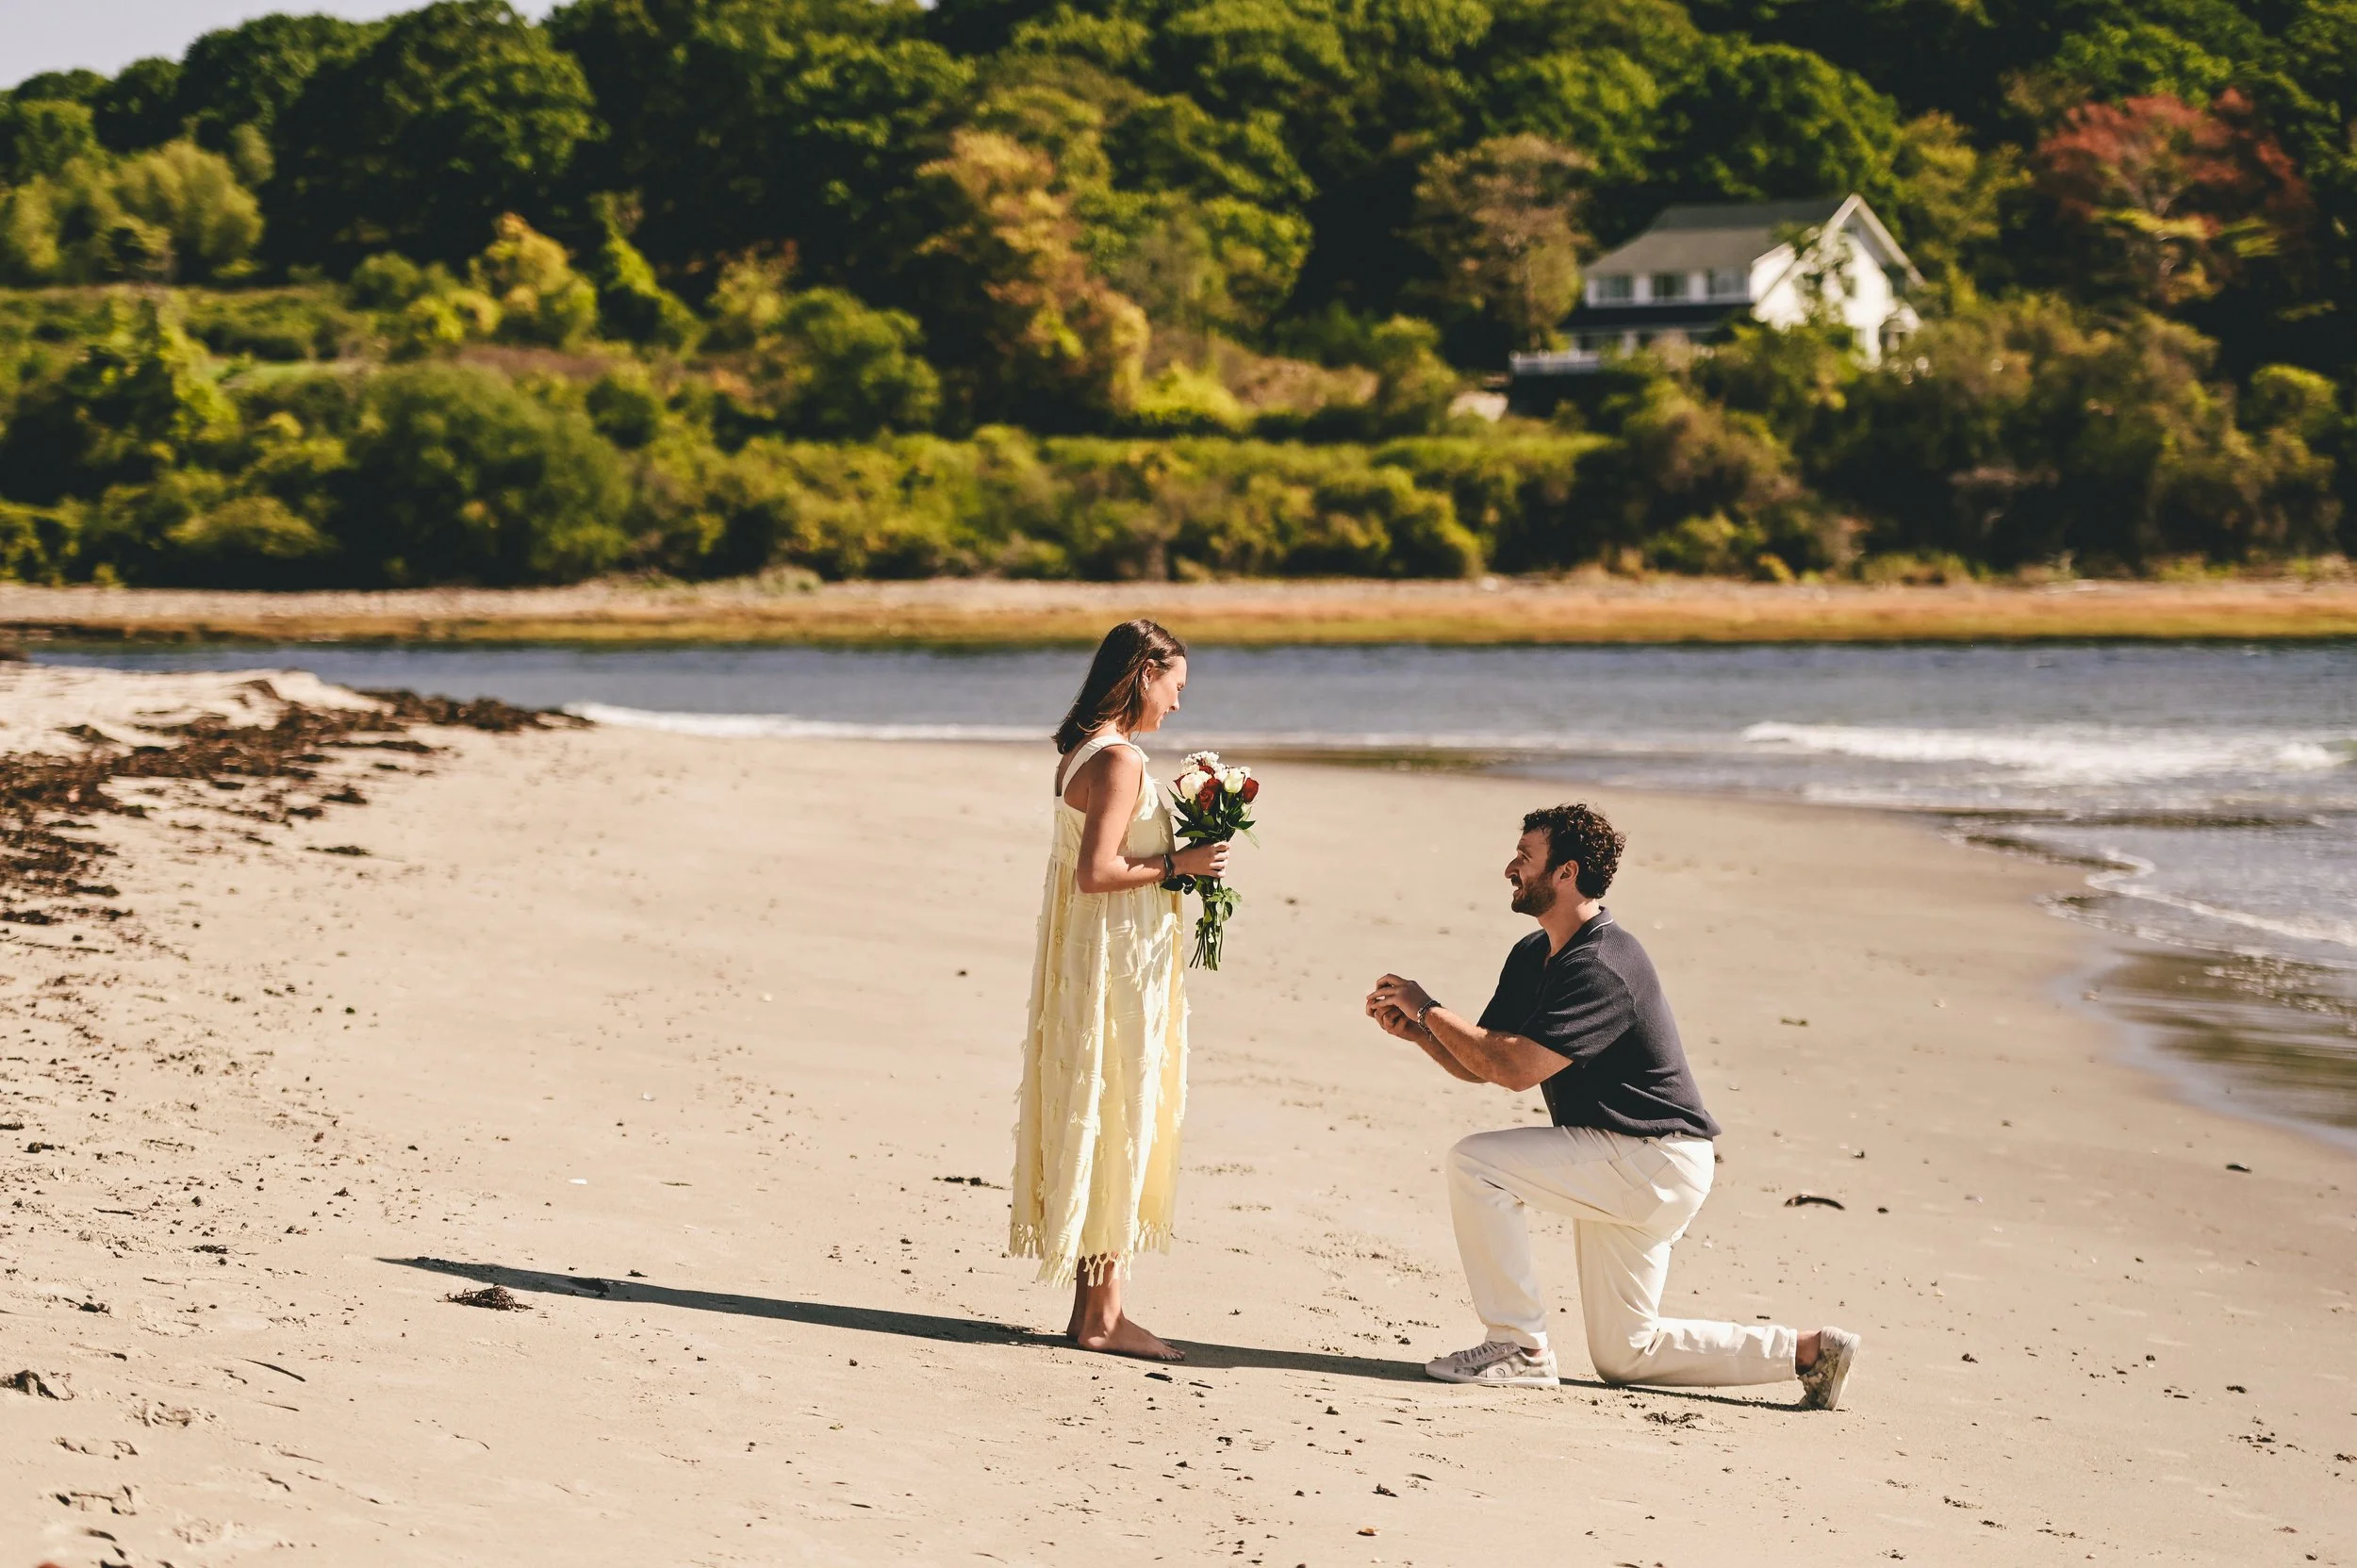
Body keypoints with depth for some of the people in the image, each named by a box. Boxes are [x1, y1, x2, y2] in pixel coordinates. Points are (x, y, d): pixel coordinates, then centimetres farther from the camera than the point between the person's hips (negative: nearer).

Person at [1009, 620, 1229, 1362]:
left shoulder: (1080, 753, 12)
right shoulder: (1120, 759, -17)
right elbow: (1096, 873, -22)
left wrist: (1173, 855, 12)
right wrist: (1176, 865, -13)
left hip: (1091, 960, 10)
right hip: (1119, 964, -10)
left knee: (1097, 1130, 13)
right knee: (1118, 1128, -4)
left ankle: (1091, 1306, 18)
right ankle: (1102, 1312, 1)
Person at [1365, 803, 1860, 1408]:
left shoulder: (1601, 967, -22)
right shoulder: (1532, 955, 9)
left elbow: (1517, 1068, -29)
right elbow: (1479, 1065, 11)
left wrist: (1430, 1008, -19)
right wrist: (1419, 1030, -7)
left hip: (1655, 1163, -10)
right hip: (1620, 1167, 10)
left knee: (1475, 1162, -20)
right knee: (1624, 1355, 12)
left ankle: (1519, 1346, -12)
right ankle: (1807, 1351, 18)